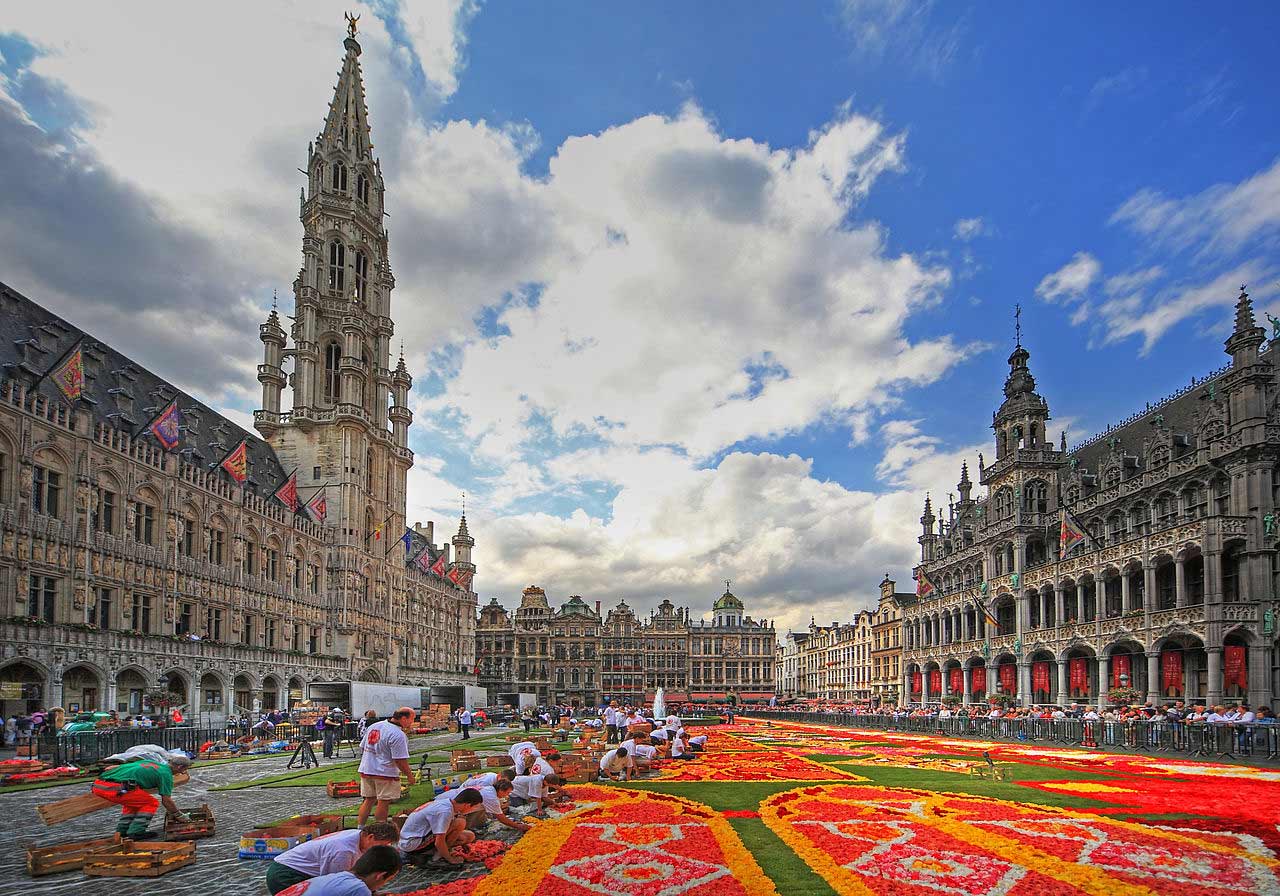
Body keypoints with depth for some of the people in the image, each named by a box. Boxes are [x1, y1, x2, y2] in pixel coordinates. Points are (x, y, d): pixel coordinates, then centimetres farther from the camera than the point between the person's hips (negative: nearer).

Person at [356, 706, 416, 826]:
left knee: (369, 800, 17)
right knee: (383, 803, 3)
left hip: (366, 770, 7)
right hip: (385, 773, -7)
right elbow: (400, 760, -20)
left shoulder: (373, 726, 8)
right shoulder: (398, 735, -18)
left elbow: (362, 747, 16)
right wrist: (409, 775, -8)